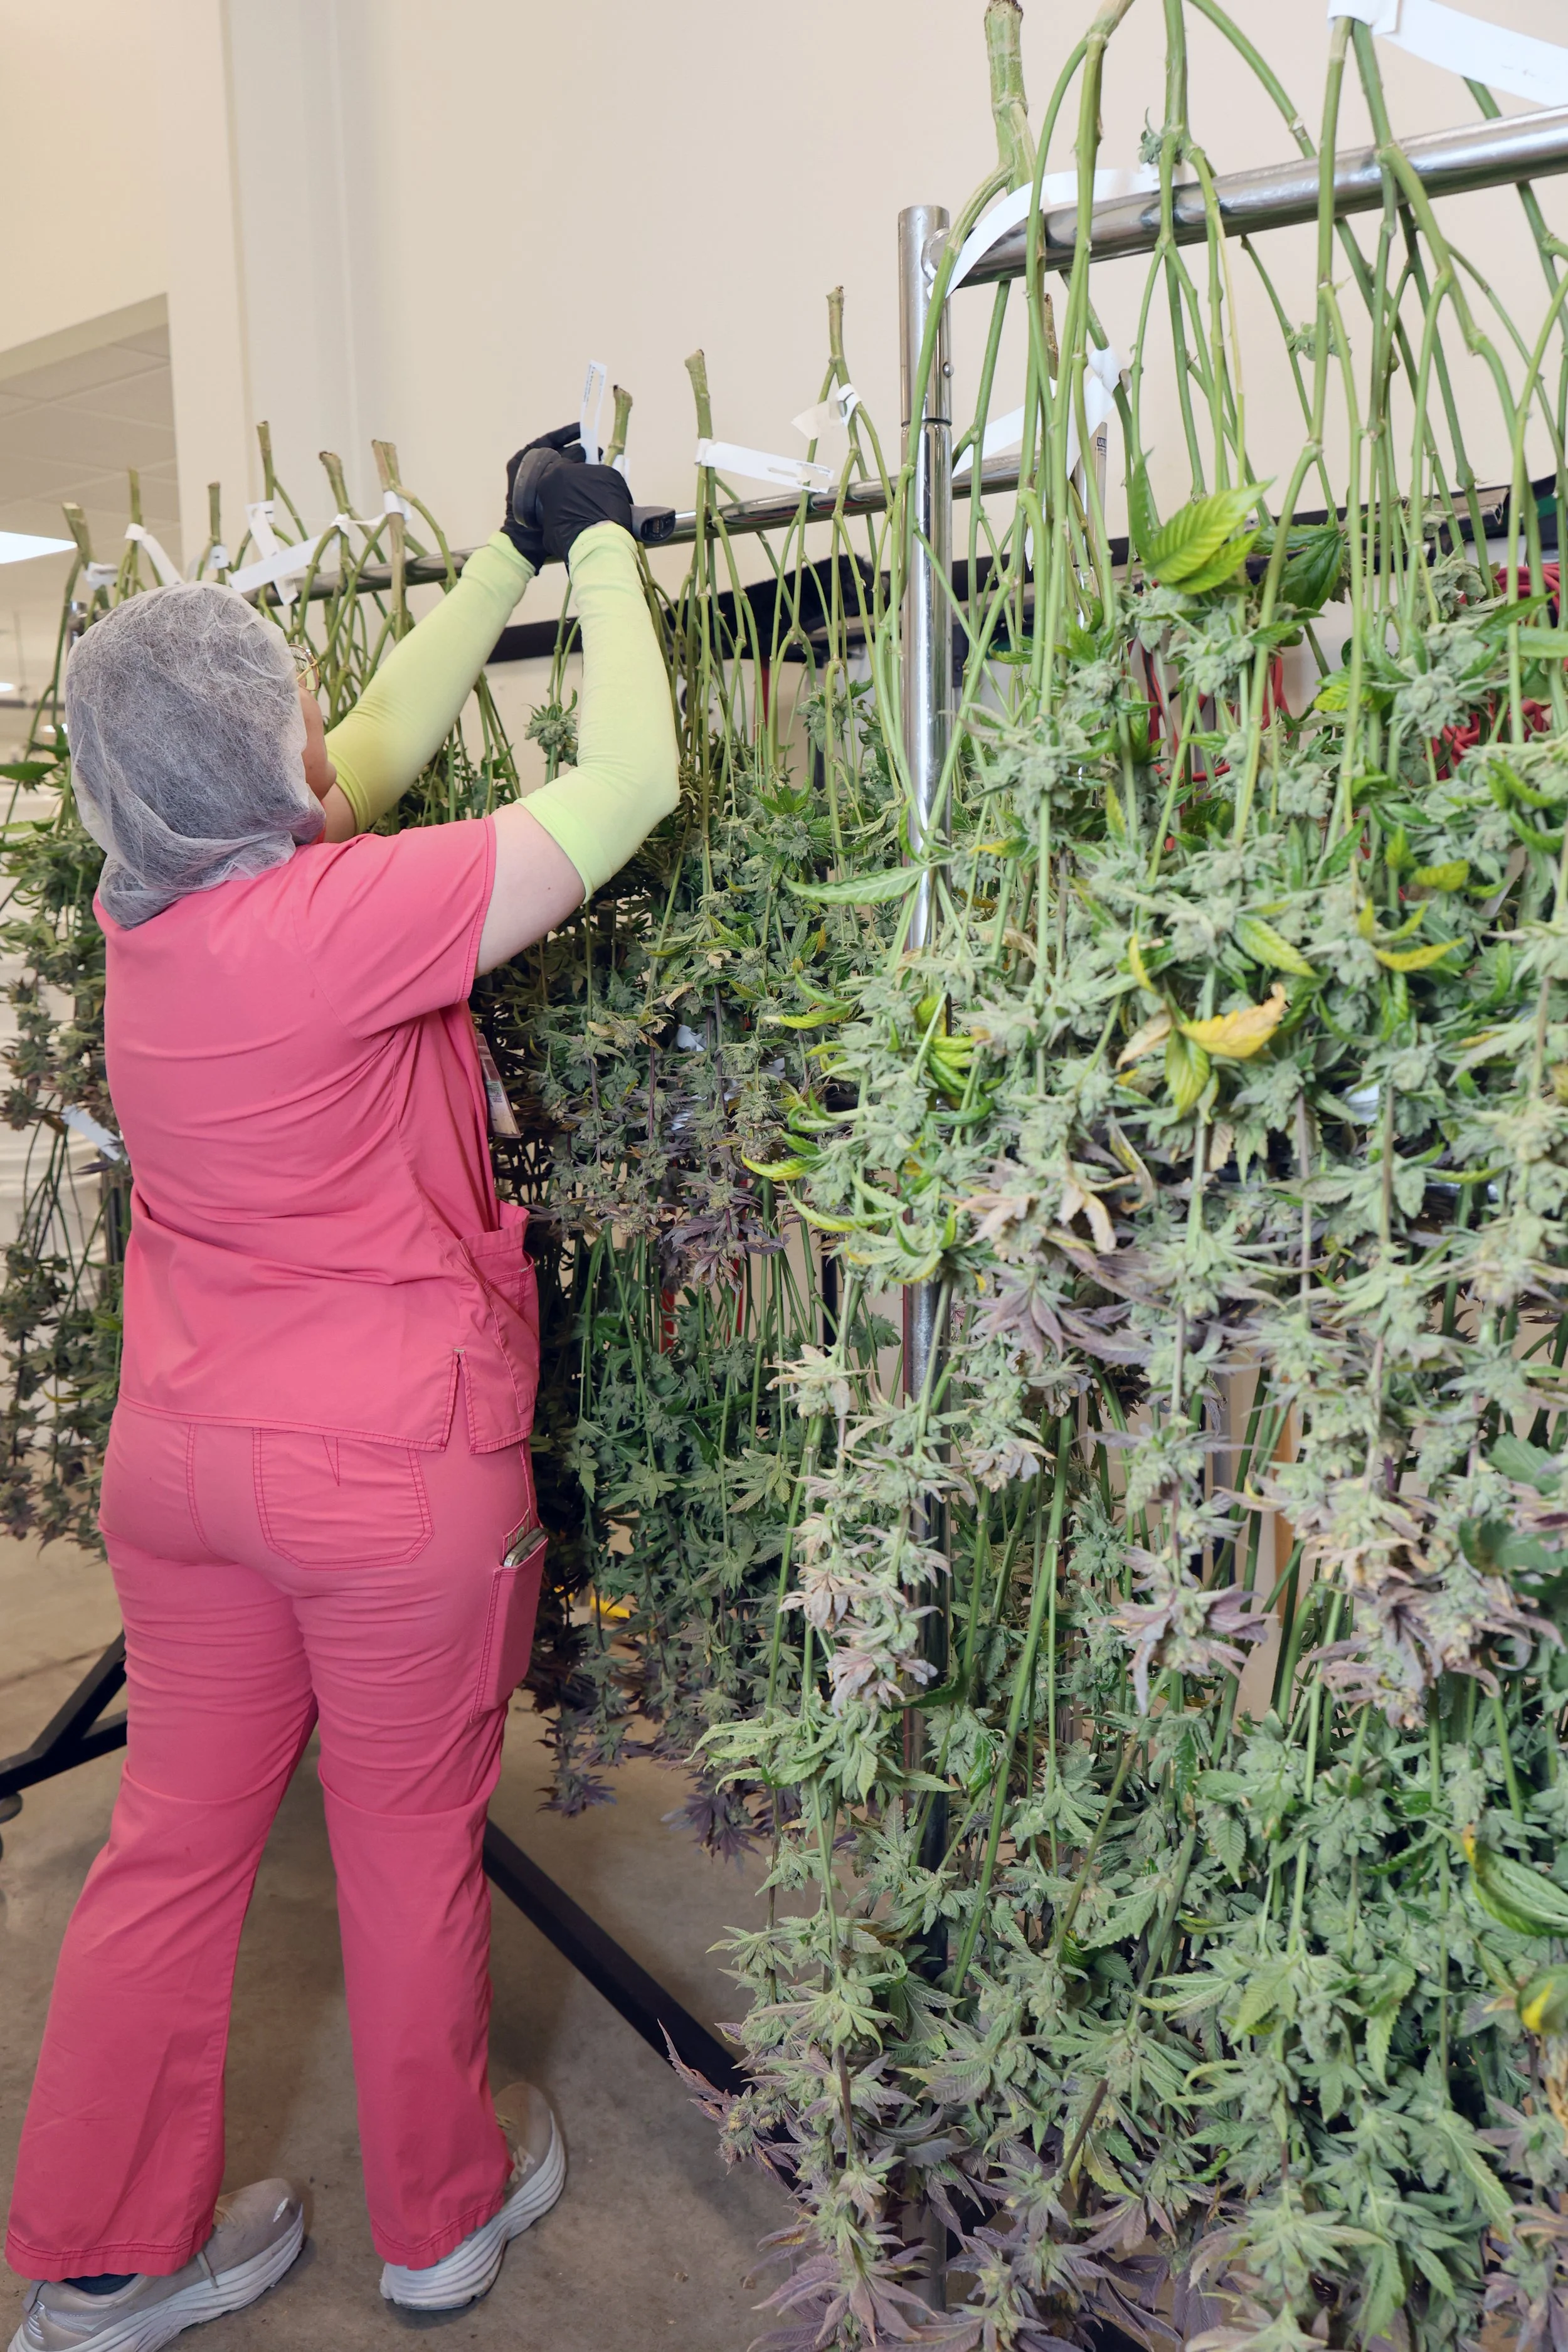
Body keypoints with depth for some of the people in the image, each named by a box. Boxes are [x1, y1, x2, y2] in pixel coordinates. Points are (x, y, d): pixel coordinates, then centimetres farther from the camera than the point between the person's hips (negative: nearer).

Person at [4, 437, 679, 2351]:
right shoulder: (347, 918, -22)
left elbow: (385, 743, 13)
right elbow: (629, 779, -15)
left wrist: (510, 558, 17)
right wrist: (595, 550, 0)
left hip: (181, 1455, 6)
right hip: (392, 1473, -6)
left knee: (175, 1841, 18)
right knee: (412, 1845, 14)